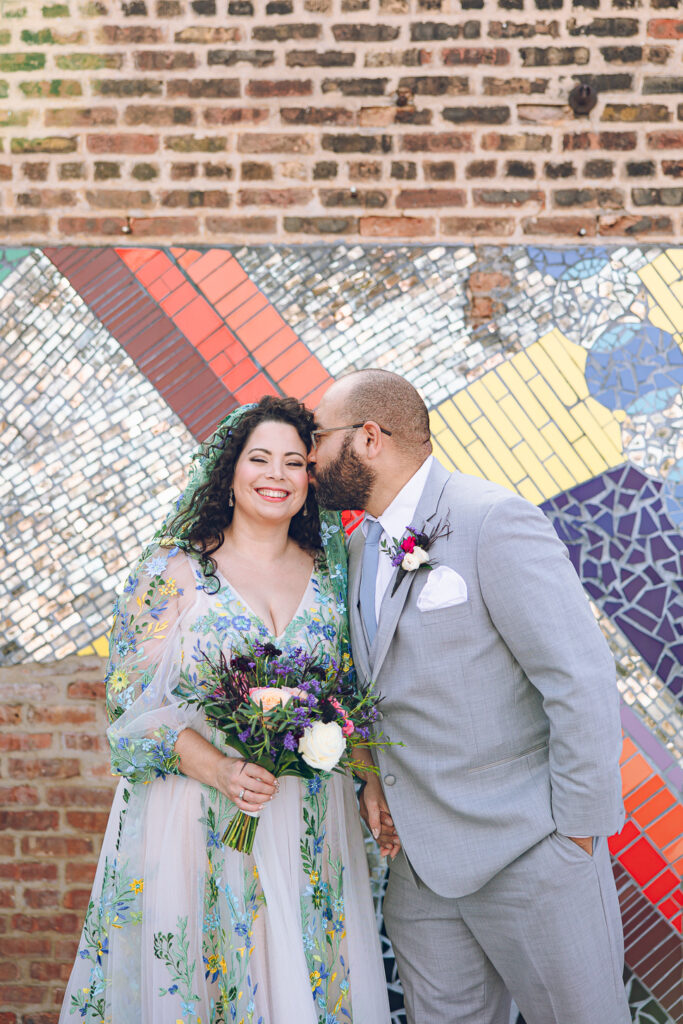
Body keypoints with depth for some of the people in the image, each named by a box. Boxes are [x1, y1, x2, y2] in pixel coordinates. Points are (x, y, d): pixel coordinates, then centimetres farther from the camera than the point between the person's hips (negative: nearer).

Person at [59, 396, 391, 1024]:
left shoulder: (328, 574, 7)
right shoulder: (174, 569, -4)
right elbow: (133, 697, -8)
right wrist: (218, 768, -20)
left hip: (311, 826, 3)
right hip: (202, 821, -3)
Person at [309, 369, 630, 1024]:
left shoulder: (494, 520, -15)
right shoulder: (362, 545, 10)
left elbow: (583, 682, -18)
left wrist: (577, 834, -14)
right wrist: (377, 775, 5)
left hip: (529, 855, -7)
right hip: (421, 857, 7)